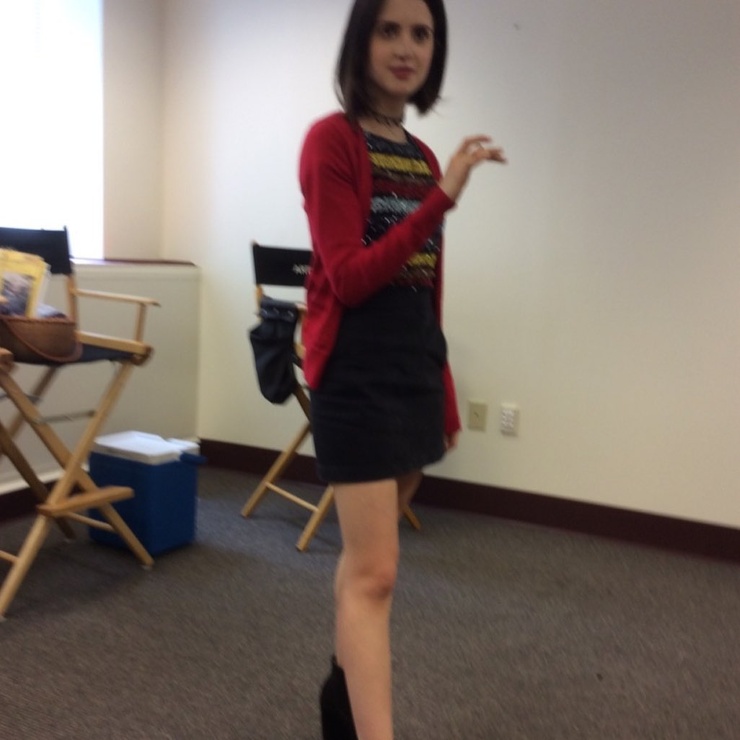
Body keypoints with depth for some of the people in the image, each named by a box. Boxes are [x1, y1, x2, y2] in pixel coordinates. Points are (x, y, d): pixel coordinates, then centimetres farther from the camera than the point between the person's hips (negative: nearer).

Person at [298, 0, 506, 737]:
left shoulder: (421, 157, 12)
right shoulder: (332, 139, -9)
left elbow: (427, 292, 14)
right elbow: (349, 278, -18)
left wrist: (444, 391, 16)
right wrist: (442, 198, -25)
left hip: (415, 370, 7)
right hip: (355, 372, -7)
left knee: (366, 551, 17)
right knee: (375, 571, -9)